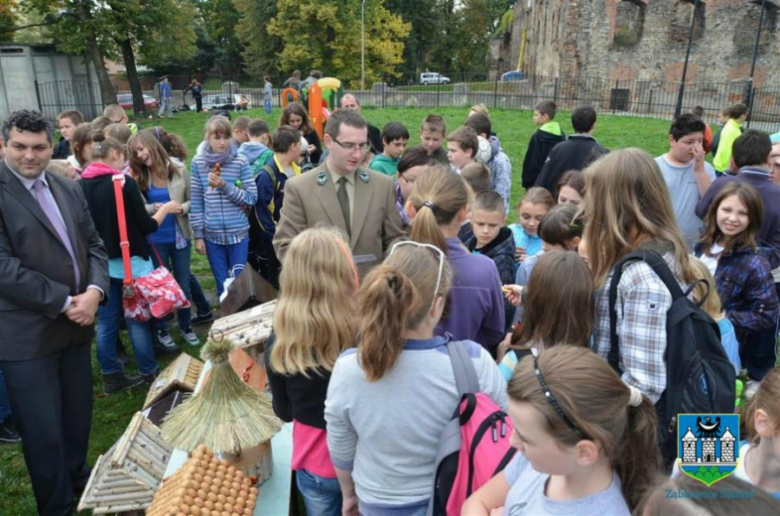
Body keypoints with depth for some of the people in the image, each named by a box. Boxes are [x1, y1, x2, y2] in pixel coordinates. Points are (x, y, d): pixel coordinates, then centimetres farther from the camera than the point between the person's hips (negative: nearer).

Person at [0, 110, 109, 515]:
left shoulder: (68, 189, 9)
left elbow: (93, 245, 9)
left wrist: (94, 291, -9)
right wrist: (64, 302, -17)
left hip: (75, 325, 6)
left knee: (78, 417, 21)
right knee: (44, 433, 7)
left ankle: (78, 478, 45)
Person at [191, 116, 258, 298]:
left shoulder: (240, 162, -4)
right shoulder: (198, 163, 1)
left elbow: (252, 198, -6)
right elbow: (196, 202, 3)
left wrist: (225, 186, -18)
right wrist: (198, 235, 2)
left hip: (238, 233, -1)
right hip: (212, 235, 1)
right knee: (222, 285, 11)